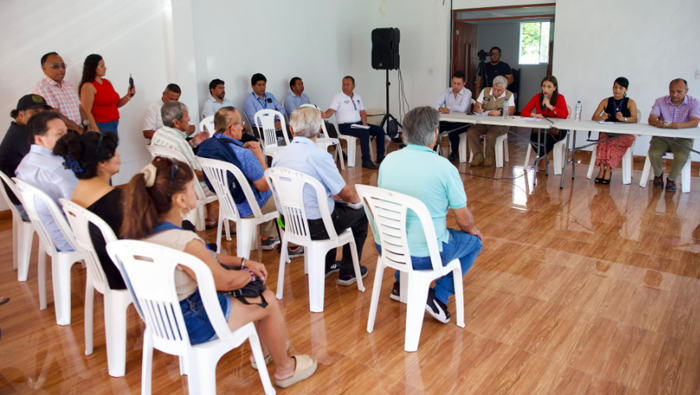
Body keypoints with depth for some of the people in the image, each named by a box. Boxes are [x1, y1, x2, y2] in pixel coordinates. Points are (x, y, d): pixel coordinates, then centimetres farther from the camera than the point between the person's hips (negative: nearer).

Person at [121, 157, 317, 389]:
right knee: (269, 301, 9)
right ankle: (285, 370, 32)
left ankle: (264, 351, 46)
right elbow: (225, 281, -20)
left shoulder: (138, 232, -5)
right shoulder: (184, 243, -35)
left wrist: (243, 262, 5)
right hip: (192, 326, -9)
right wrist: (249, 273, 1)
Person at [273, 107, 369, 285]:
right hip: (315, 226, -7)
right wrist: (356, 196, 11)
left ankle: (327, 265, 43)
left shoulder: (278, 155, -3)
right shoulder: (320, 156, -23)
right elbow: (347, 194, -14)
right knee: (360, 213, 17)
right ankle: (348, 272, 24)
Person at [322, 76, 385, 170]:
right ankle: (365, 161, -26)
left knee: (380, 130, -5)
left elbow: (362, 112, 17)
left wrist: (364, 122, -3)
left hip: (359, 124, 7)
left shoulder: (358, 97, 18)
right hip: (345, 126, -7)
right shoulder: (338, 97, -1)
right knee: (365, 132, -32)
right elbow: (331, 111, -12)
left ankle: (380, 157, 3)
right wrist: (325, 115, -35)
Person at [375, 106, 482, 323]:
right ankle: (439, 297, 9)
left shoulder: (388, 160, -2)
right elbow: (464, 220, -8)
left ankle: (401, 284, 37)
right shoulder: (444, 167, -17)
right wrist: (473, 230, 15)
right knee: (473, 241, 19)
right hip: (423, 255, -5)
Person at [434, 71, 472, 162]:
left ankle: (454, 153, -6)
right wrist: (440, 108, -24)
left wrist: (448, 108, -11)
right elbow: (436, 105, 0)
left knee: (452, 131, -33)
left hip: (462, 122, -4)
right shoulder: (447, 91, 10)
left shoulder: (467, 93, -5)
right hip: (447, 121, 4)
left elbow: (463, 108, -22)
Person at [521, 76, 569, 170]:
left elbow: (565, 115, -19)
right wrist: (534, 114, -22)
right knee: (533, 138, -32)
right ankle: (543, 158, 0)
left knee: (550, 137, -36)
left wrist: (550, 106, -23)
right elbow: (523, 112, -2)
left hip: (556, 129, -2)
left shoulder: (560, 98, -5)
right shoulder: (537, 97, 2)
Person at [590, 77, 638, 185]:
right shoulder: (606, 101, 11)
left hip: (625, 134, -2)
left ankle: (608, 170, -30)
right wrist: (601, 117, -25)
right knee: (603, 142, -32)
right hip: (607, 132, 2)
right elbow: (593, 117, 0)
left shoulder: (630, 103, 5)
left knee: (612, 143, -34)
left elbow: (635, 119, -11)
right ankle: (602, 169, -34)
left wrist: (623, 119, -33)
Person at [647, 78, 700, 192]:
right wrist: (657, 123, -38)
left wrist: (681, 125, -40)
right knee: (653, 153, -28)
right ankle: (658, 174, 6)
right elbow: (651, 119, -12)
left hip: (683, 138, -1)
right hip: (661, 137, 1)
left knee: (681, 156, -31)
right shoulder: (660, 101, 3)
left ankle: (671, 179, -1)